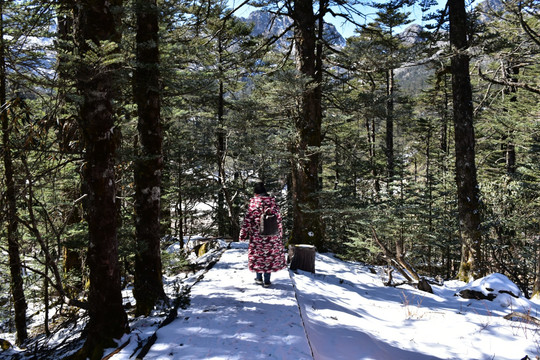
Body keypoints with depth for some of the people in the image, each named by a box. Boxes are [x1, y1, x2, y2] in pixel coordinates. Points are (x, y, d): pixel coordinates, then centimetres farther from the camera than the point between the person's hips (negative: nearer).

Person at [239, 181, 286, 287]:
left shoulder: (254, 202, -8)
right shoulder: (272, 201, 1)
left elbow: (248, 218, -7)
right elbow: (278, 219, 8)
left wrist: (243, 234, 1)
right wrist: (279, 233, 19)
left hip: (257, 234, -2)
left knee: (258, 254, 12)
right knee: (270, 254, 10)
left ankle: (259, 278, 21)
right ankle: (267, 281, 13)